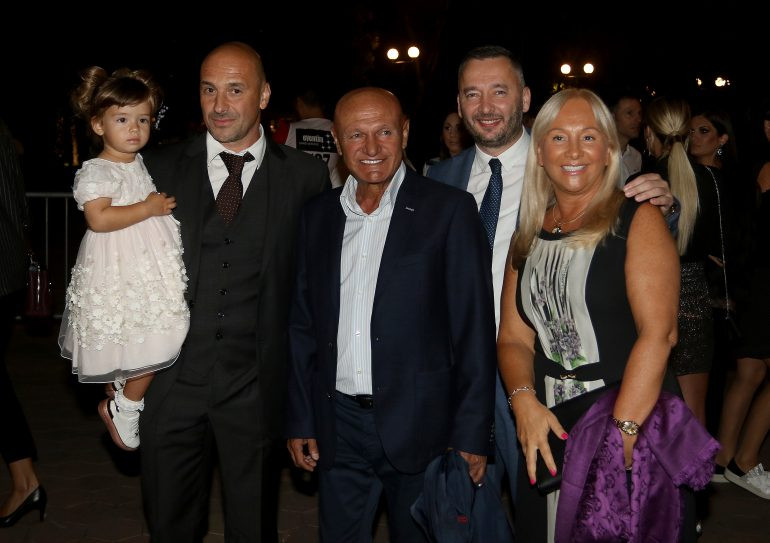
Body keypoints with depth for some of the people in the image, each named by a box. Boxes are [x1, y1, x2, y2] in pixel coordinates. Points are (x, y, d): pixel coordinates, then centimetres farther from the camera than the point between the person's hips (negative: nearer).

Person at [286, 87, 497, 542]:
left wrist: (472, 433, -10)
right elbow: (304, 326, 10)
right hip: (338, 427, 3)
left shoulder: (449, 210, -6)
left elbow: (474, 329, -8)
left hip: (420, 423, -3)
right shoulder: (318, 215, 7)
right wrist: (300, 420, 8)